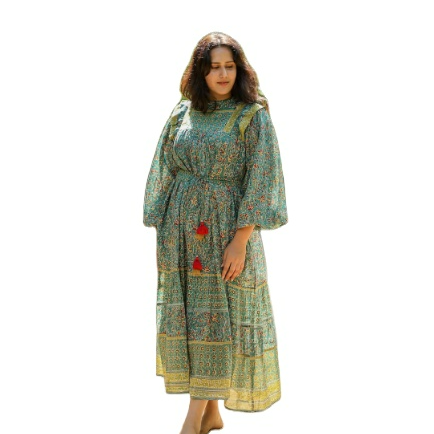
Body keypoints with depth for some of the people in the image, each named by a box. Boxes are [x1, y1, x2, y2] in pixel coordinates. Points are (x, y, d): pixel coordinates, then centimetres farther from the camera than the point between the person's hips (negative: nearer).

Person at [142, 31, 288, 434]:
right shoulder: (183, 113, 8)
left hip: (226, 228, -4)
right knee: (185, 317, 7)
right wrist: (162, 233, 5)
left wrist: (240, 240, -16)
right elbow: (164, 173, 11)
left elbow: (259, 181, -9)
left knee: (217, 319, -3)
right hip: (180, 231, 4)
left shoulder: (252, 115, -4)